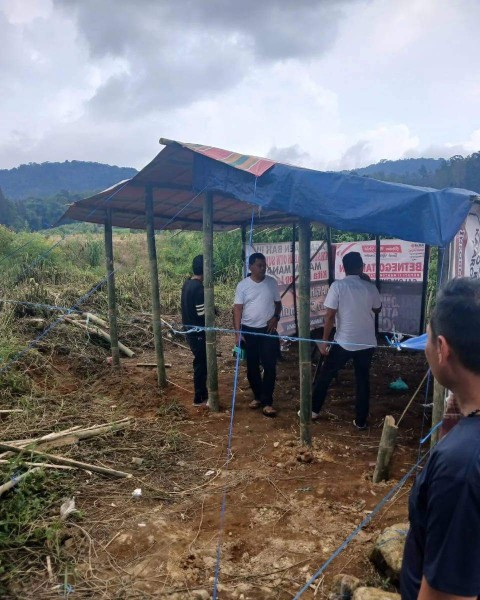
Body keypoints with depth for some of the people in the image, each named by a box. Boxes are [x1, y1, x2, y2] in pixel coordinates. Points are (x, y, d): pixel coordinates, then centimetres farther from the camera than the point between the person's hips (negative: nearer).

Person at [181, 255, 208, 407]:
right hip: (198, 331, -9)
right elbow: (202, 313, -23)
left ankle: (202, 394, 29)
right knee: (201, 364, 2)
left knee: (200, 362, 18)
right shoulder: (199, 288, -23)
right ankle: (199, 399, 13)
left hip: (189, 329, 9)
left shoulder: (187, 284, 7)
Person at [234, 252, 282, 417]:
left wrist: (276, 317, -9)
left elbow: (278, 303, 11)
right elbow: (237, 309, -5)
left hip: (268, 330, 0)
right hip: (249, 330, 0)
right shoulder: (243, 285, -4)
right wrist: (238, 332, -11)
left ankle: (267, 402, 3)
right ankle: (258, 396, 28)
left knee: (270, 366, -5)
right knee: (252, 367, 10)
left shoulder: (272, 282, 1)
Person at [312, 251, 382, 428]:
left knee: (325, 375, 14)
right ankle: (361, 421, 20)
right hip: (366, 342, 3)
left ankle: (313, 410, 25)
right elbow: (377, 309, 17)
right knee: (363, 380, 14)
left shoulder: (338, 286, -11)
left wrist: (324, 341, -6)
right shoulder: (370, 287, -2)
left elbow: (330, 316, -14)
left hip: (343, 341, -3)